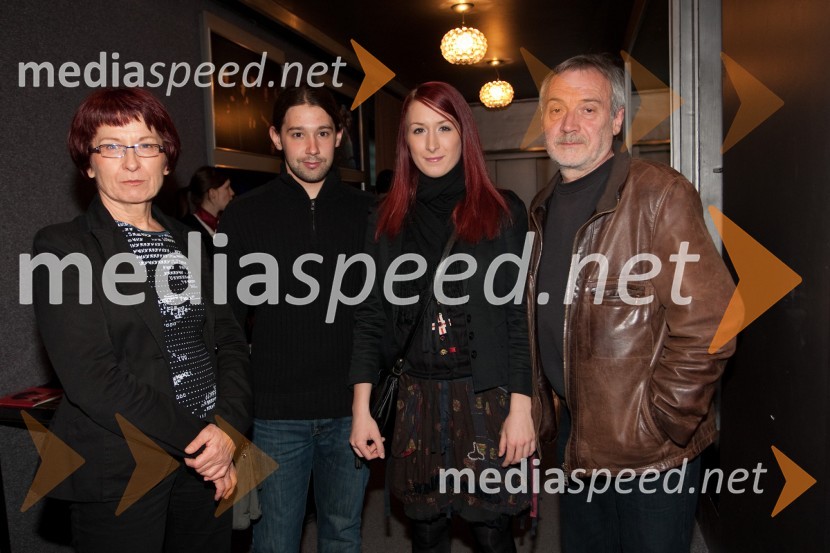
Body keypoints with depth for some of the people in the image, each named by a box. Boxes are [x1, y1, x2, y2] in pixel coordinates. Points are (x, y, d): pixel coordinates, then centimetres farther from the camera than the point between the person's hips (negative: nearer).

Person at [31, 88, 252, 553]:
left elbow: (230, 341, 5)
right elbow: (91, 379, -16)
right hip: (120, 475, -4)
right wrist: (194, 441, -15)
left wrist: (228, 427, -10)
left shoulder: (189, 243, 8)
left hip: (209, 462, 5)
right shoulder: (62, 249, -7)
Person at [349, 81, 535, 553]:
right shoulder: (389, 221, 6)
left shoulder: (503, 212, 0)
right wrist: (361, 408, 0)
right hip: (417, 400, 2)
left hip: (487, 397, -2)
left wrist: (521, 407, -9)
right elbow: (372, 318, 5)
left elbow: (521, 315, -3)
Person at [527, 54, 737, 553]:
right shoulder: (545, 207, 7)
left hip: (649, 455, -7)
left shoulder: (659, 193, -17)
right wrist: (546, 402, 12)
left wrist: (658, 427, -17)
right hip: (577, 438, 7)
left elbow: (707, 324, -22)